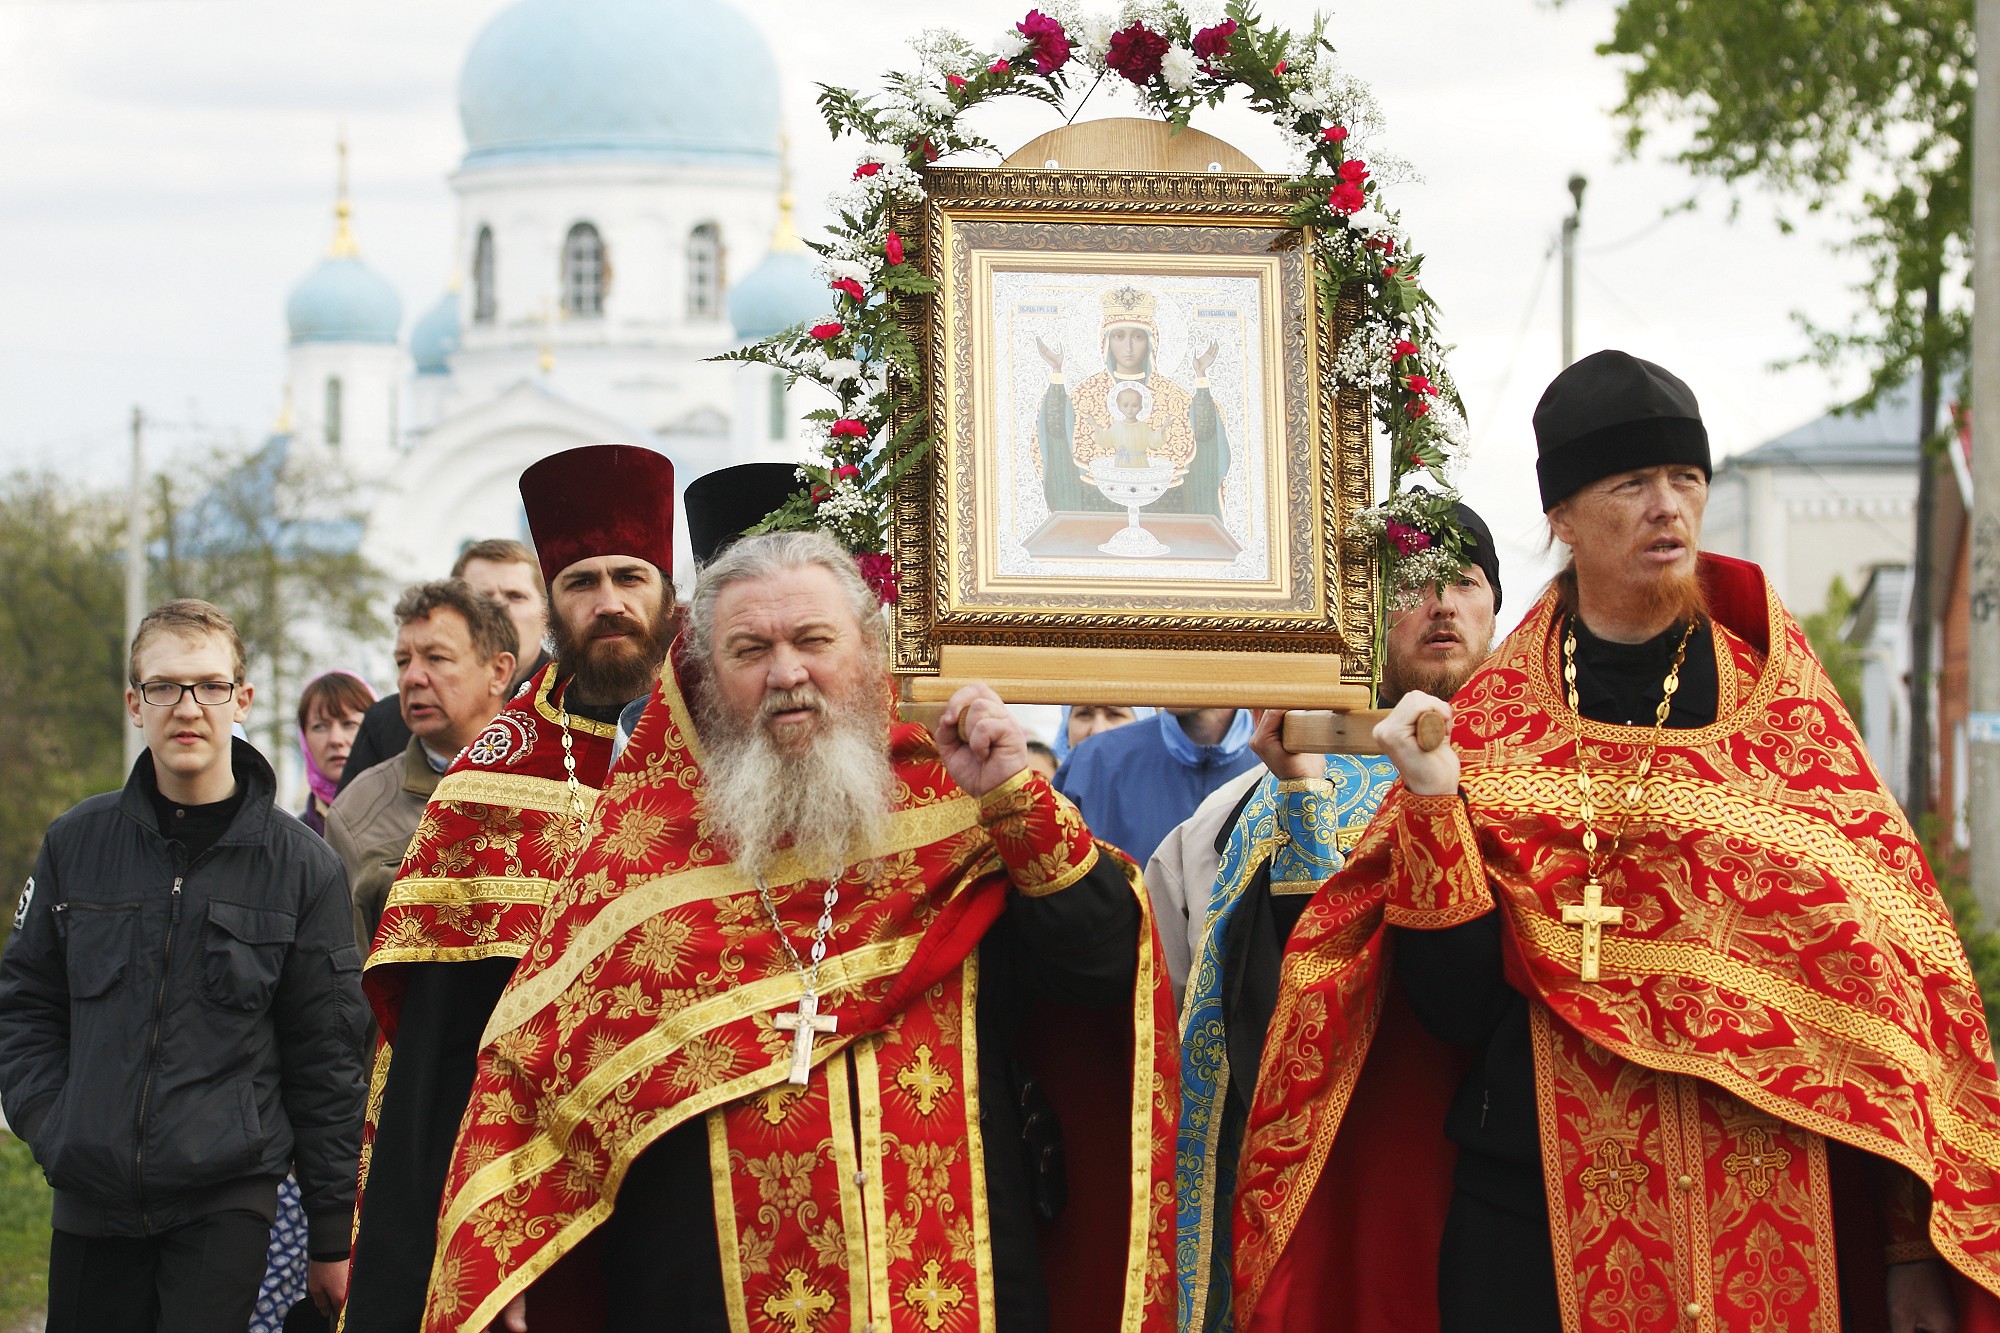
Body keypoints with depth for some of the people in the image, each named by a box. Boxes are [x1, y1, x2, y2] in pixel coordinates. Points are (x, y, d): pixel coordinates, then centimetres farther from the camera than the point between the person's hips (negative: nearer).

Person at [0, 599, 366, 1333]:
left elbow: (326, 1059, 1)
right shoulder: (76, 843, 6)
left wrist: (334, 1236, 1)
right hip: (91, 1196, 3)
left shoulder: (302, 865, 0)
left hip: (228, 1199, -3)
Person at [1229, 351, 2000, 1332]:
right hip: (1538, 1219, 0)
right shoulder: (1492, 729, 2)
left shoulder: (1783, 708, 3)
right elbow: (1457, 1007, -3)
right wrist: (1433, 801, -16)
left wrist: (1917, 1246, -6)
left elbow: (1883, 959, 0)